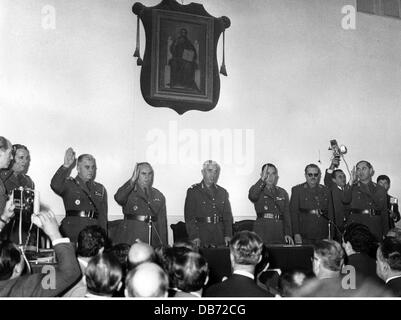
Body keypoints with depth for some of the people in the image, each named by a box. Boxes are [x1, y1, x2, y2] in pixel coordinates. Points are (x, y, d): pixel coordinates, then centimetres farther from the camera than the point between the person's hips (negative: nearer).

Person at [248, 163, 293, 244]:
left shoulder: (283, 193, 15)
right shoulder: (258, 190, 5)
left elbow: (286, 215, 12)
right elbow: (252, 196, -21)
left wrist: (288, 234, 4)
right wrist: (262, 179, -20)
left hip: (279, 231, 3)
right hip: (262, 230, -3)